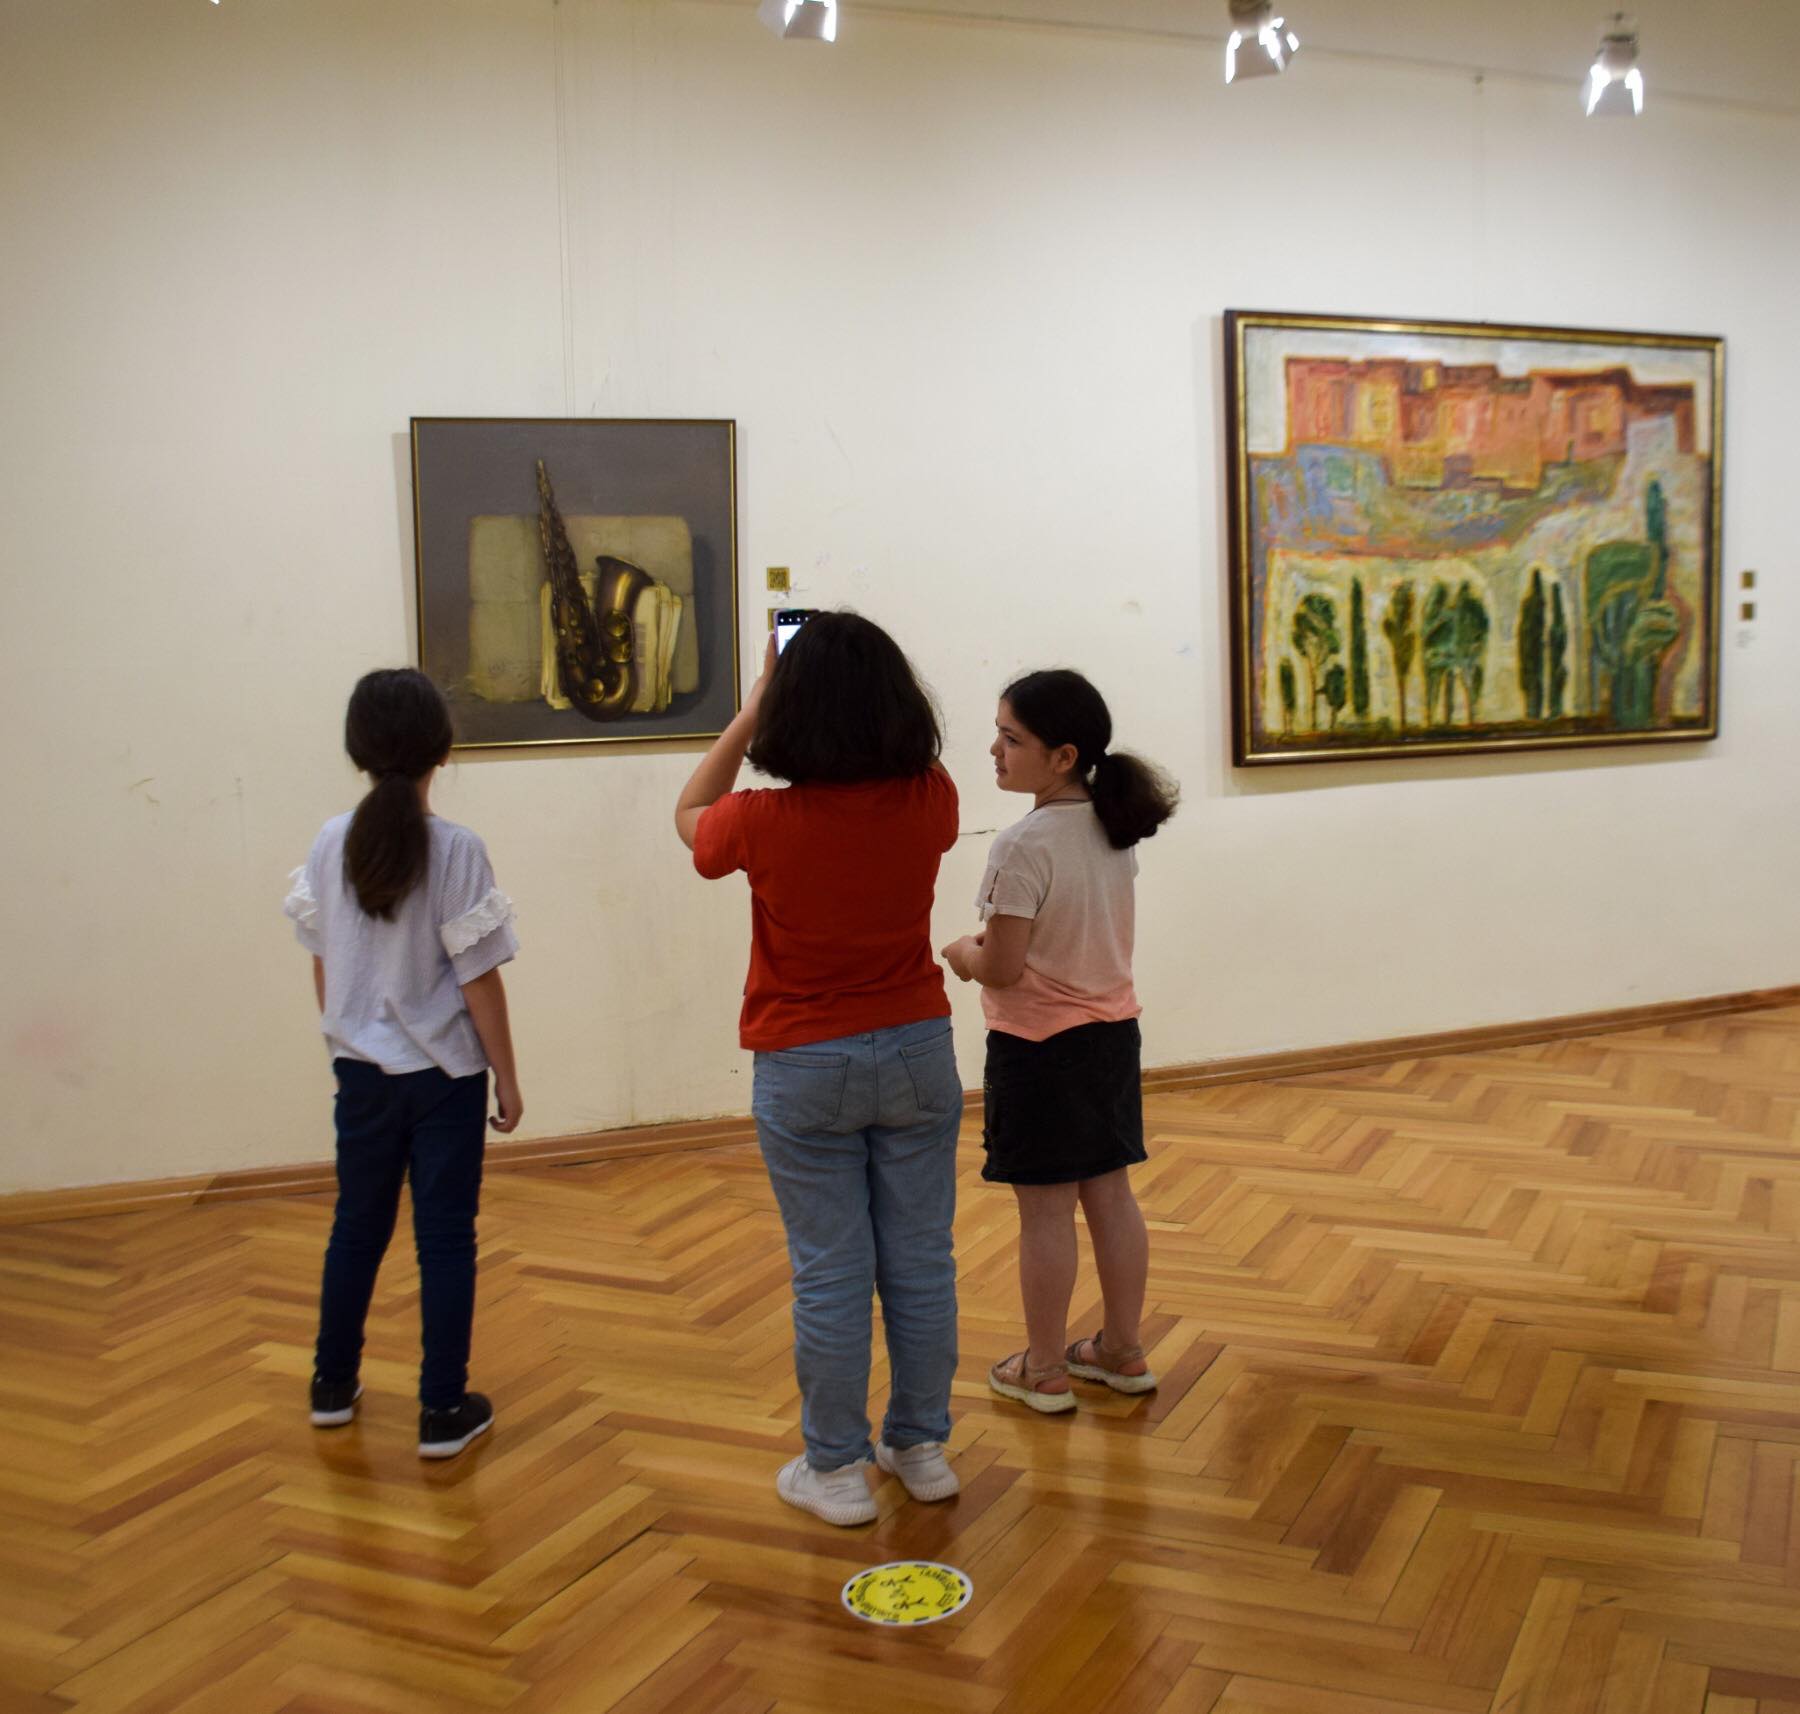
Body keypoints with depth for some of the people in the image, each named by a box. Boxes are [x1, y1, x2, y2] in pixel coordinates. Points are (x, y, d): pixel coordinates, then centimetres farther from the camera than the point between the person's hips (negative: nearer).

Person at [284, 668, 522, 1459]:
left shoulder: (332, 843, -4)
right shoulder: (455, 849, -16)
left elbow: (322, 963, 5)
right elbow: (478, 979, -14)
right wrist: (507, 1076, -4)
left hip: (361, 1069, 4)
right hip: (443, 1072, -4)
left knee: (357, 1226, 19)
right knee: (444, 1238, 6)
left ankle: (334, 1385, 33)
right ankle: (443, 1410, 12)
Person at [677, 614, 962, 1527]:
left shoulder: (765, 822, -18)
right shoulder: (929, 803, -11)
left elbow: (688, 816, 6)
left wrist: (750, 712, 6)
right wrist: (866, 676, 11)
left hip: (805, 1072, -3)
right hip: (916, 1054, 3)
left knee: (830, 1273, 7)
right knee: (920, 1260, 13)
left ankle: (837, 1468, 19)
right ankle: (921, 1447, 27)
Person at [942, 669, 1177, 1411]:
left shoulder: (1024, 846, -22)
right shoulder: (1114, 833, 3)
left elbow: (1003, 968, -21)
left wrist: (962, 953, -1)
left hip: (1039, 1044, -8)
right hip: (1112, 1031, 8)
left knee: (1045, 1211, 4)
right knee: (1110, 1194, 16)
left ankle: (1044, 1372, 16)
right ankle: (1122, 1351, 28)